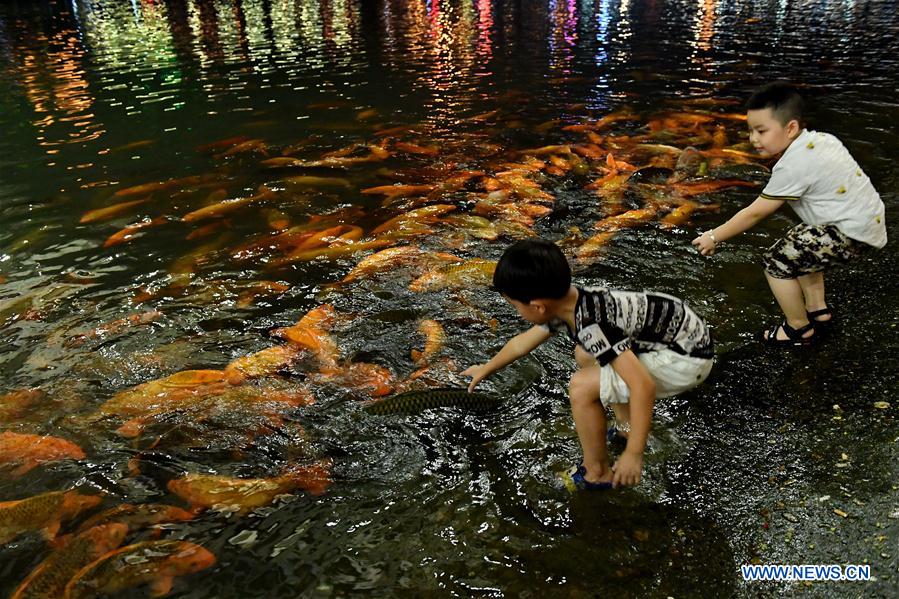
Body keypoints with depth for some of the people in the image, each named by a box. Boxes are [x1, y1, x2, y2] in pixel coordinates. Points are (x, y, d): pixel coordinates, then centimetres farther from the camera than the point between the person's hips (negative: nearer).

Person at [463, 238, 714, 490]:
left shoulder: (590, 326, -30)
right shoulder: (566, 303, -2)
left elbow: (644, 386, -32)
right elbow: (522, 343, 16)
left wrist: (634, 454, -25)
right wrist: (486, 368, 31)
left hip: (688, 357, -9)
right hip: (669, 337, 9)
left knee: (582, 387, -16)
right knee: (585, 356, 21)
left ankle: (597, 474, 4)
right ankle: (628, 426, 28)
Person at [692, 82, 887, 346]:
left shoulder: (793, 166, -21)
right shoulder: (821, 139, 4)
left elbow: (754, 214, -16)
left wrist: (714, 237, -7)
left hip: (850, 234, -10)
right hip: (868, 217, 10)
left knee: (777, 261, -6)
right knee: (799, 249, 26)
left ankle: (800, 329, 11)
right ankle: (818, 311, 32)